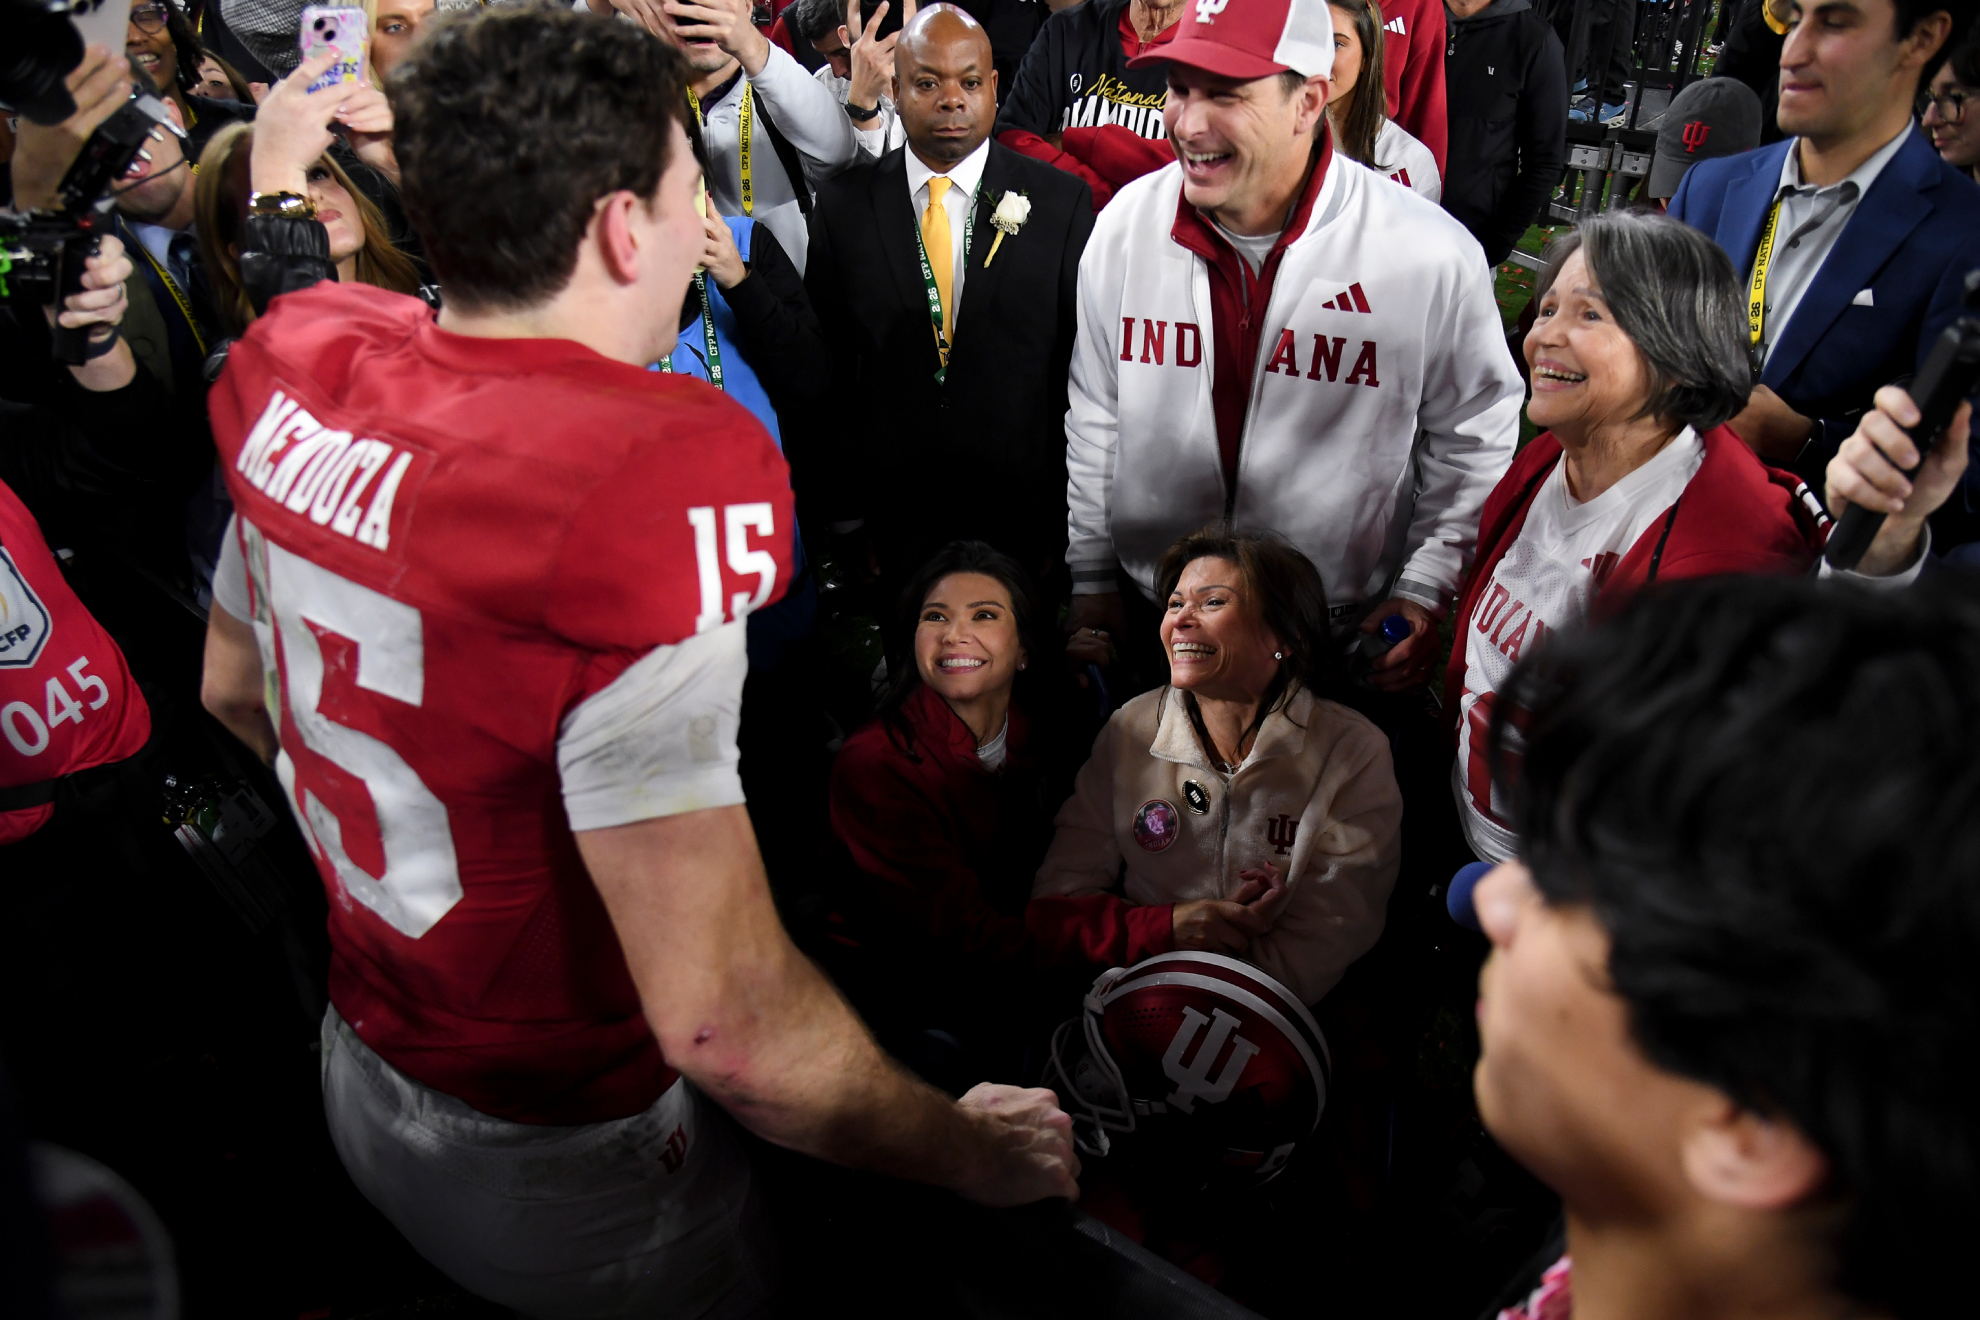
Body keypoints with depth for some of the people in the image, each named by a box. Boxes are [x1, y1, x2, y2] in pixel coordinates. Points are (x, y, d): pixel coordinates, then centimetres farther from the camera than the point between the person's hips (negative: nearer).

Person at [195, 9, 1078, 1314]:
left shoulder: (295, 371, -8)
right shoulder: (640, 483, -33)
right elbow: (727, 1024, -33)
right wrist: (974, 1153, -17)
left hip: (362, 1065, 7)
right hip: (566, 1165, -6)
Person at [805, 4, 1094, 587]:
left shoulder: (1061, 201, -1)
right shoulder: (842, 204, 2)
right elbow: (825, 372, 4)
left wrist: (1068, 523, -3)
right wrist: (842, 517, 1)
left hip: (1022, 520, -1)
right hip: (890, 522, 1)